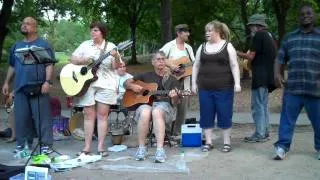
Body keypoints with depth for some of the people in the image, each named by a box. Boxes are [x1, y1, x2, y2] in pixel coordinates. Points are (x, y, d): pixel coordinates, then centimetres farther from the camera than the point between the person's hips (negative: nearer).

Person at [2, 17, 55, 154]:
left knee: (42, 117, -5)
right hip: (20, 87, 5)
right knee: (21, 117, 8)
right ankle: (22, 143, 18)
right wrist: (6, 82, 17)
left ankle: (46, 144, 0)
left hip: (38, 87, -5)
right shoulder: (16, 46, 18)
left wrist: (47, 82, -15)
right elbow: (12, 66, 23)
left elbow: (49, 64, -5)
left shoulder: (43, 44, 2)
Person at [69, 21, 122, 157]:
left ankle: (101, 147, 3)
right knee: (89, 115, 2)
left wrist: (116, 57, -23)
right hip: (87, 83, 2)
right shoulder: (85, 45, 11)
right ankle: (87, 147, 6)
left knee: (102, 114, -1)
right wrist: (83, 60, -10)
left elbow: (115, 67, -3)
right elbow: (72, 59, 10)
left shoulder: (110, 46, 4)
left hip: (105, 84, -2)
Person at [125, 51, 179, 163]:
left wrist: (174, 97, -18)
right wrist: (132, 86, -2)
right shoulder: (146, 76, 18)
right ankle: (141, 148, -26)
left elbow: (174, 103, 7)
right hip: (145, 102, 1)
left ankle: (160, 150, -44)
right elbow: (126, 83, 21)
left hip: (163, 104, -1)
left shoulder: (171, 80, 14)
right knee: (145, 113, -37)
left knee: (156, 112, -39)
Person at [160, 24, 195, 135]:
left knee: (183, 106, 4)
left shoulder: (188, 48, 14)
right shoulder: (169, 46, -2)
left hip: (185, 80, 5)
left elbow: (194, 64, 14)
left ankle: (178, 131, 14)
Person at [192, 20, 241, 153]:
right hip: (205, 88, 4)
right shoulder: (202, 47, 10)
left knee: (224, 115, 1)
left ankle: (227, 142, 13)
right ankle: (208, 142, 15)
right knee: (206, 115, 5)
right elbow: (196, 66, 13)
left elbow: (234, 66, -4)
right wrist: (194, 83, 7)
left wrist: (237, 83, -13)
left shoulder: (228, 46, -1)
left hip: (223, 88, -4)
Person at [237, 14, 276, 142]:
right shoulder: (268, 36, 17)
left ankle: (259, 135, -3)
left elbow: (250, 57, -15)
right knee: (263, 106, 14)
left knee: (257, 106, -5)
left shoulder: (259, 35, -12)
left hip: (260, 77, -10)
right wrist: (246, 55, 15)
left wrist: (238, 53, -1)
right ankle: (265, 133, 18)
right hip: (267, 76, 10)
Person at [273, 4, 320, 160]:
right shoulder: (289, 37, 14)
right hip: (292, 88, 2)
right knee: (287, 119, 2)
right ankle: (282, 147, 9)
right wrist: (277, 74, -3)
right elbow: (280, 59, 15)